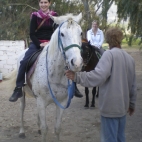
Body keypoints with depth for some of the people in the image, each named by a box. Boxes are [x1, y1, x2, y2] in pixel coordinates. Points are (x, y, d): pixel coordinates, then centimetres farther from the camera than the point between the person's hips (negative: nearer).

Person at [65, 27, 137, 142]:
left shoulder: (109, 54, -13)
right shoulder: (130, 58, 9)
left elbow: (99, 75, -29)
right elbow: (133, 85, 15)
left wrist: (78, 76, -28)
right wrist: (132, 104, 26)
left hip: (110, 106, -7)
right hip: (123, 105, 7)